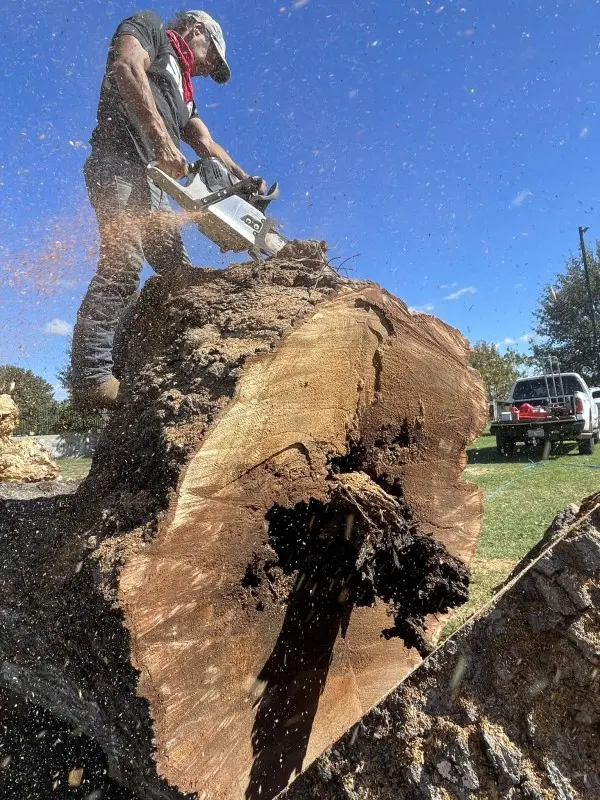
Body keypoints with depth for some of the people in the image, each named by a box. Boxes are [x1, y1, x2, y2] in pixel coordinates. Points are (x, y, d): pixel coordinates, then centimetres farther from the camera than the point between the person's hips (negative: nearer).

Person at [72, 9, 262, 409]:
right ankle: (92, 378, -31)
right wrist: (162, 140, -20)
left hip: (152, 184, 9)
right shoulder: (149, 26, 14)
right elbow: (127, 66, -8)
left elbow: (206, 144, 24)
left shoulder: (182, 95, 36)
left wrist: (244, 180, 9)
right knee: (122, 265, -25)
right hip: (120, 165, -9)